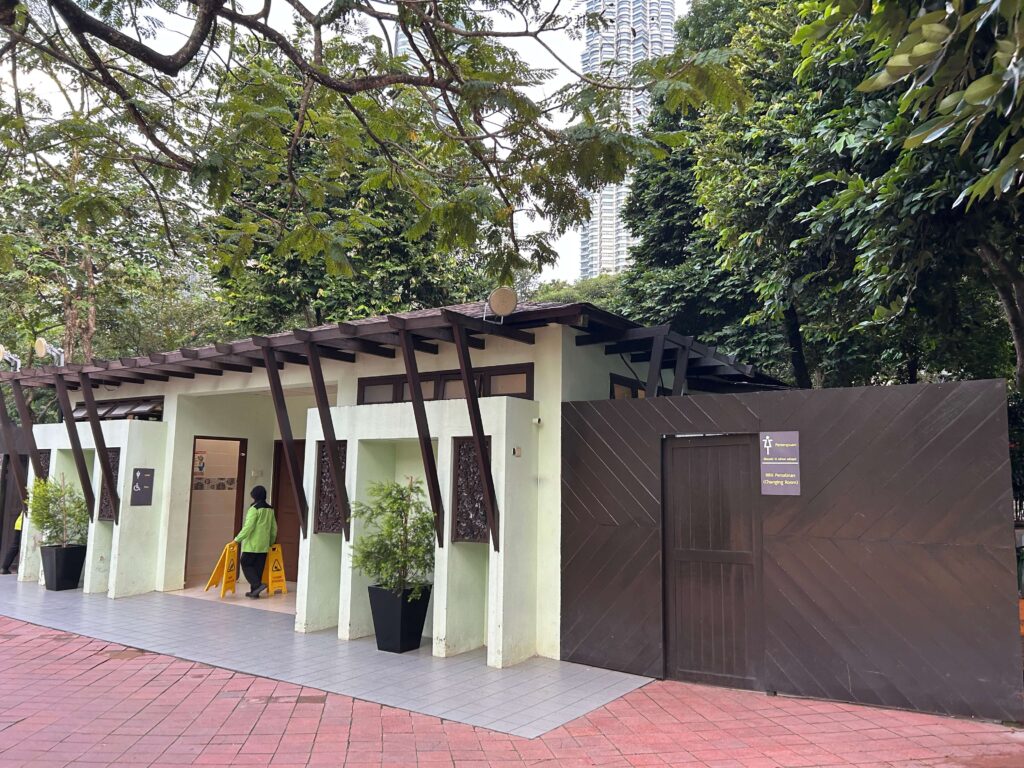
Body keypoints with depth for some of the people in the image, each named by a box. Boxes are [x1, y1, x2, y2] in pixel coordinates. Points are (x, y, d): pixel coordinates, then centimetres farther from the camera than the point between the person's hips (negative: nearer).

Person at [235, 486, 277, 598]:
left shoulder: (254, 509, -11)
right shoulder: (270, 510, 11)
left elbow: (248, 527, -18)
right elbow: (274, 528, 16)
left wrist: (237, 539, -12)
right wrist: (271, 542, 27)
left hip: (252, 544, -7)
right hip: (264, 545, 7)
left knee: (246, 564, 3)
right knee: (258, 568, 10)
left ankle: (258, 584, -13)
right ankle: (255, 591, 11)